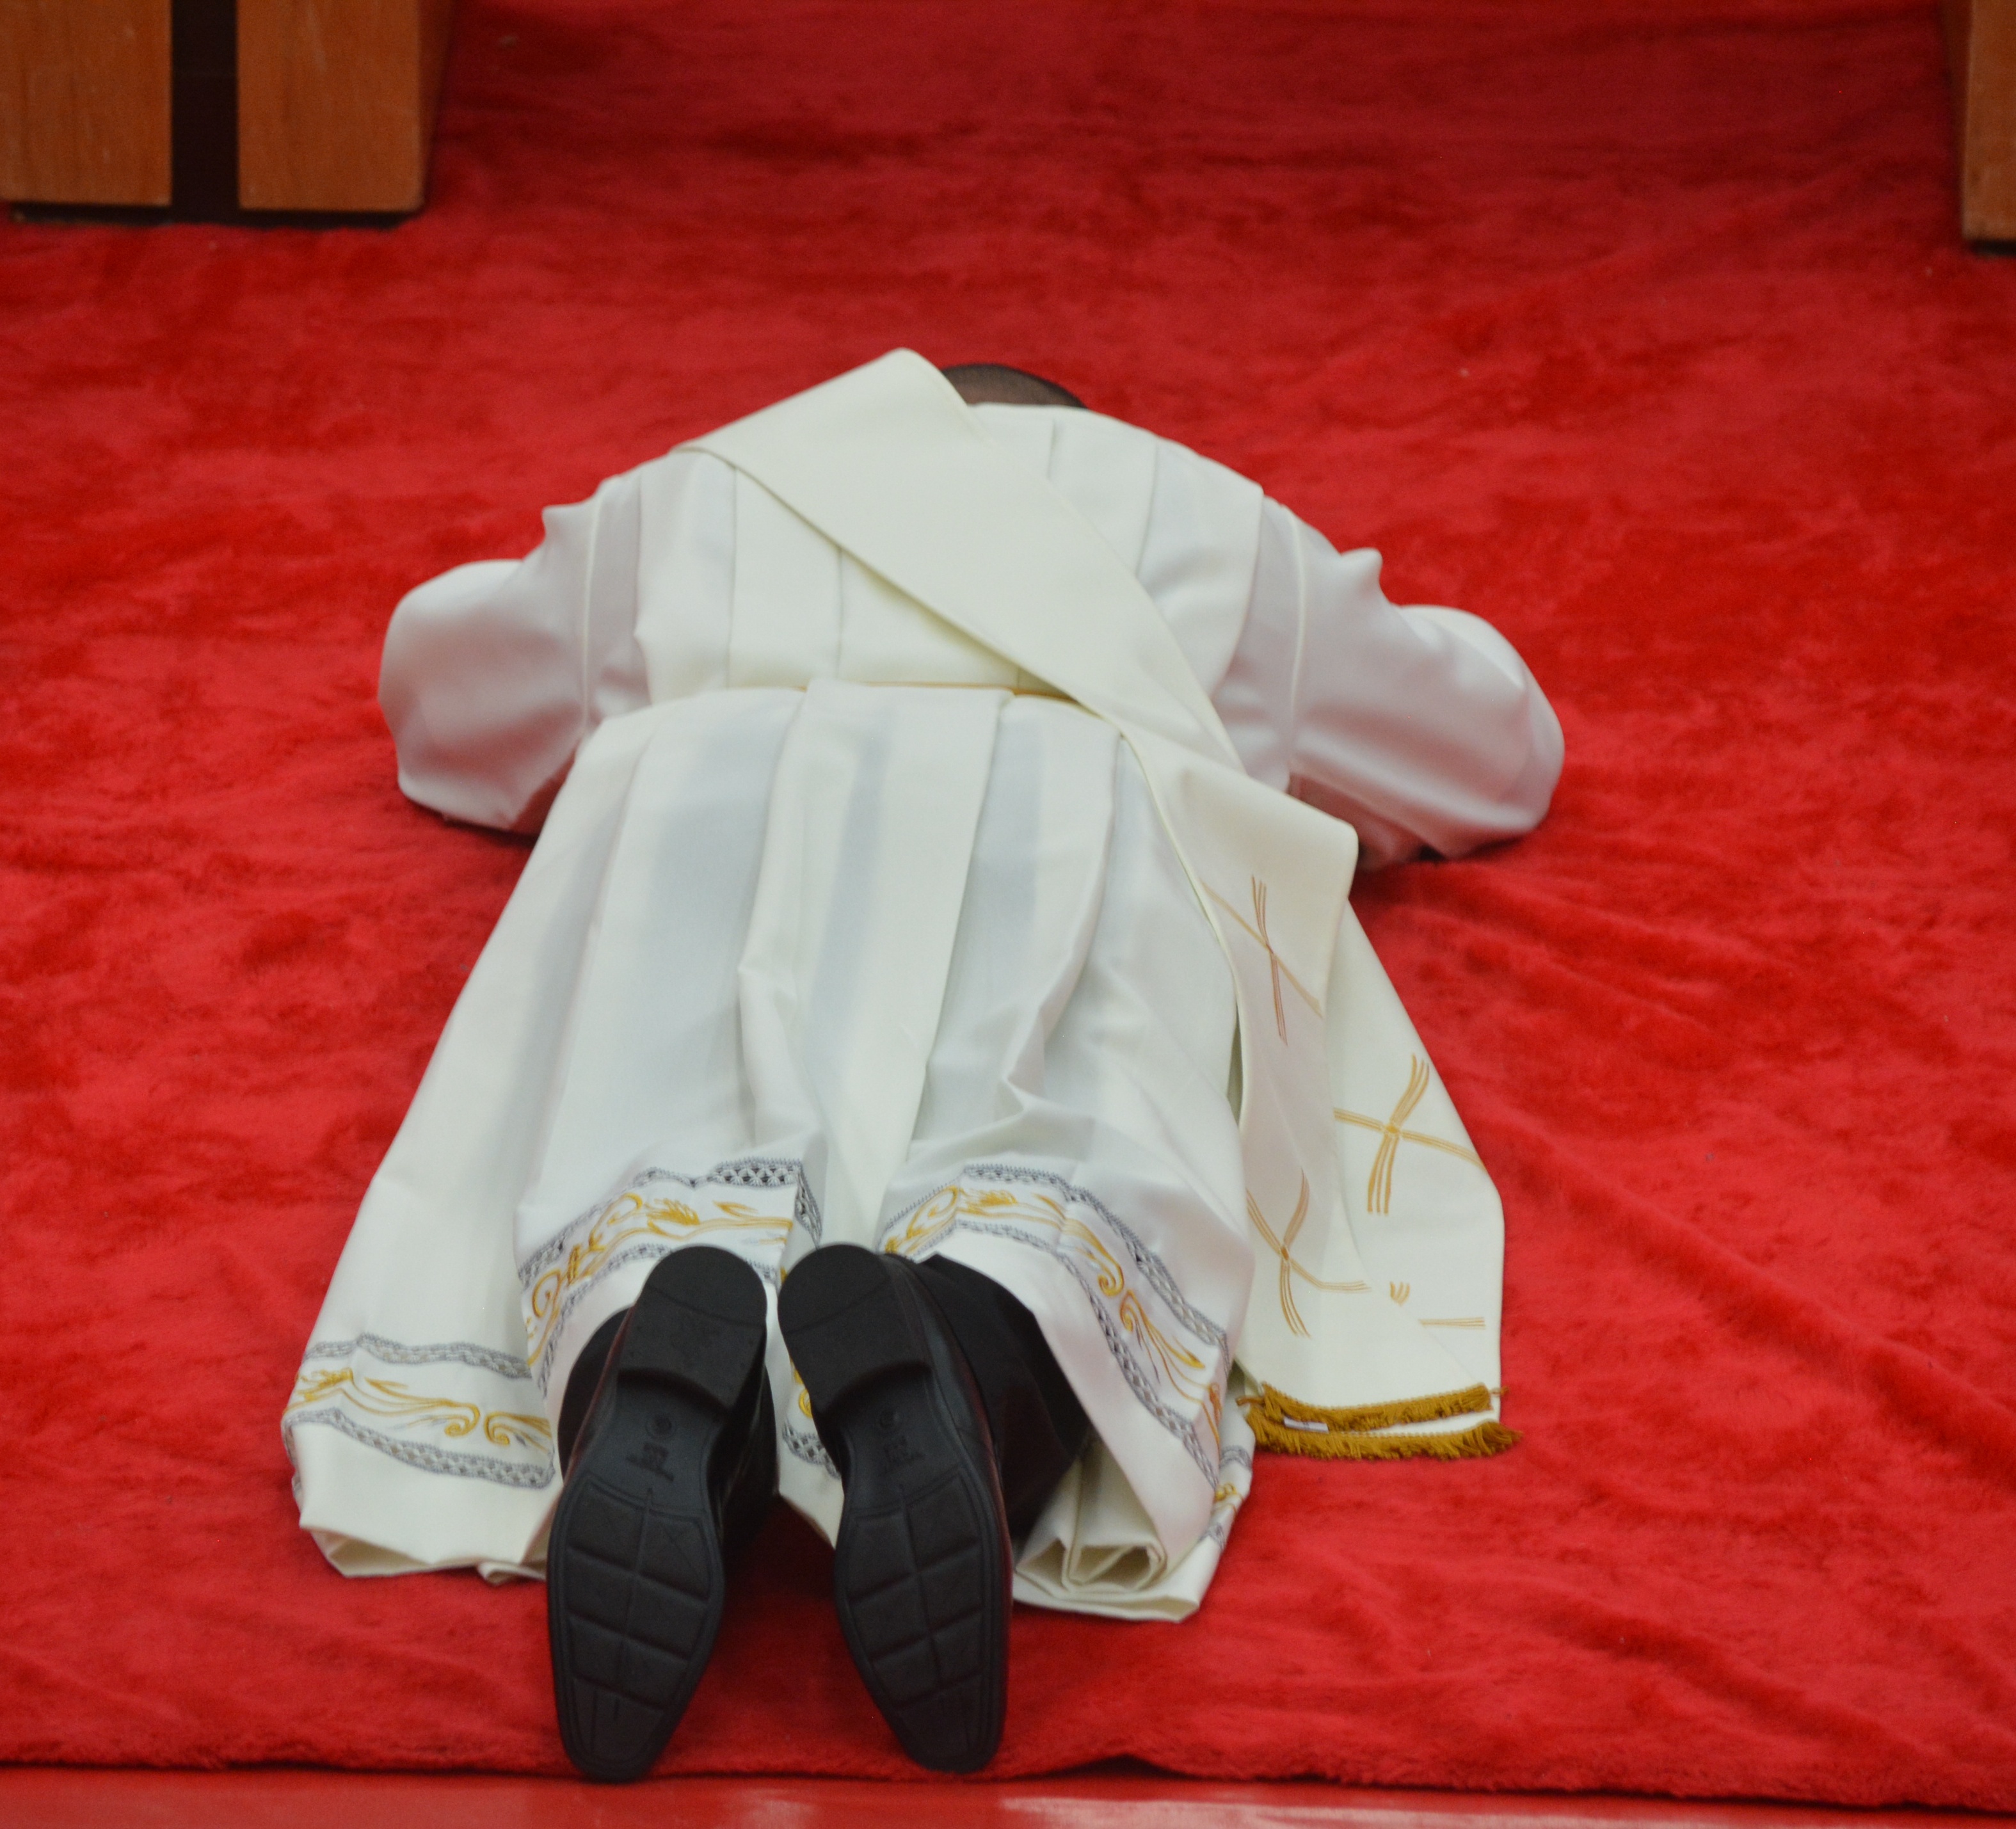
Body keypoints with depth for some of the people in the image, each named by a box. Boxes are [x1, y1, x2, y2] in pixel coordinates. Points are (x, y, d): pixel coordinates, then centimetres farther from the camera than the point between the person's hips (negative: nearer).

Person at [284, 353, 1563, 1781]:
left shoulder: (689, 496, 42)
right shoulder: (1209, 518, 41)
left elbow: (438, 666, 56)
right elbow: (1501, 745, 52)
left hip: (708, 787, 1)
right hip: (1071, 807, -1)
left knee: (640, 1193, -18)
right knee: (1070, 1185, -22)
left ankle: (665, 1365, -55)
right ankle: (969, 1354, -58)